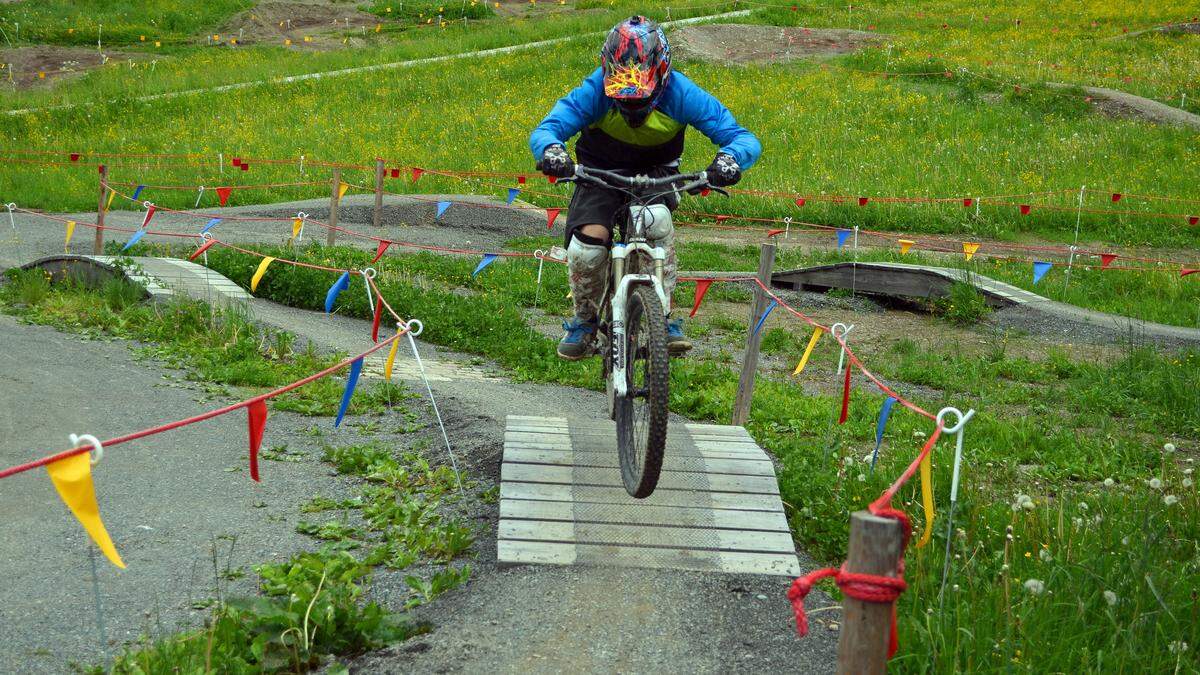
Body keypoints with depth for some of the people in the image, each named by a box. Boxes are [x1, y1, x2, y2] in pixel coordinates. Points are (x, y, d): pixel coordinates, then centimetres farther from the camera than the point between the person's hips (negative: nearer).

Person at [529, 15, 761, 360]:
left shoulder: (681, 94, -26)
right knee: (588, 240, -25)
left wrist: (729, 158, -50)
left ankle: (663, 320, -17)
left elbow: (746, 140, -26)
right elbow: (544, 130, -32)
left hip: (657, 176, 0)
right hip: (601, 174, 0)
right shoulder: (595, 92, -27)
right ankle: (585, 322, 0)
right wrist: (551, 150, -57)